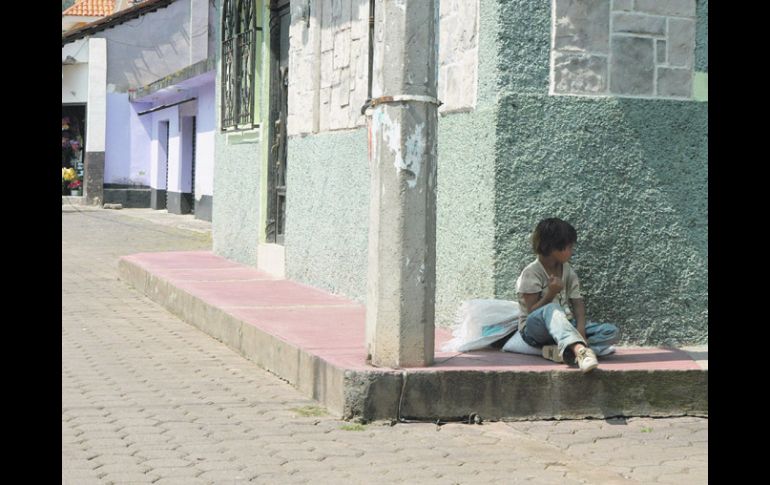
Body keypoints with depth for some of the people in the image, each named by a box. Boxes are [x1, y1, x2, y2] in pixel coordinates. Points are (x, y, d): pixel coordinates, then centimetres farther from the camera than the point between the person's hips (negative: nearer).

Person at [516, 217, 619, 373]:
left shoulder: (568, 271, 9)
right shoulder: (531, 273, -9)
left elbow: (577, 302, -1)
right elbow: (532, 312, -12)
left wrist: (580, 328, -19)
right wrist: (551, 293, -26)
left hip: (564, 327, 6)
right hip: (535, 329, -6)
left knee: (612, 332, -15)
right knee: (552, 309, -40)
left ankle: (560, 350, -38)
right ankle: (579, 350, -68)